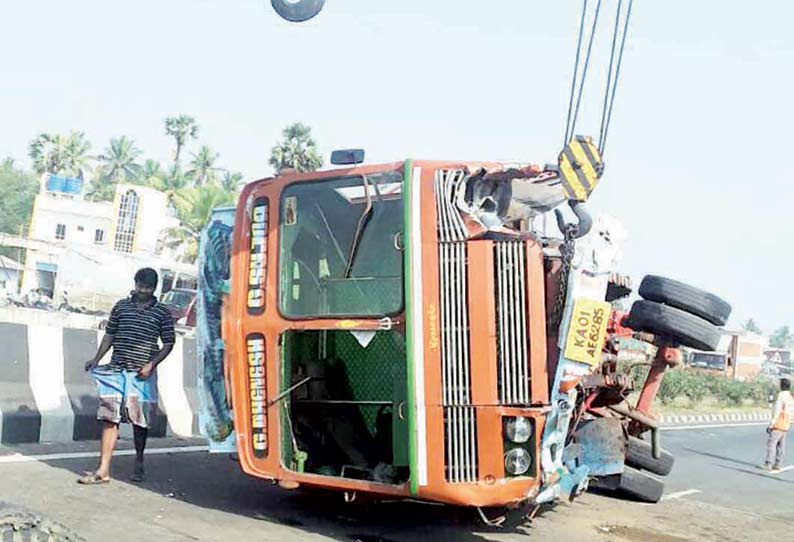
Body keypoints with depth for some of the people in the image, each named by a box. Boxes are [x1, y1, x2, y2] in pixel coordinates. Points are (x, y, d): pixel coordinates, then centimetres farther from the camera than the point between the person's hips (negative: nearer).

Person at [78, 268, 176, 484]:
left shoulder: (162, 312, 2)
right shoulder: (121, 306, 9)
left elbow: (168, 343, 3)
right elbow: (110, 335, 16)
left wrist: (152, 364, -9)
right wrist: (96, 359, 7)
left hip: (141, 375, -2)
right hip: (115, 370, 2)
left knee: (139, 419, 7)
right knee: (109, 418, -1)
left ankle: (139, 464, 26)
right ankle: (103, 470, 2)